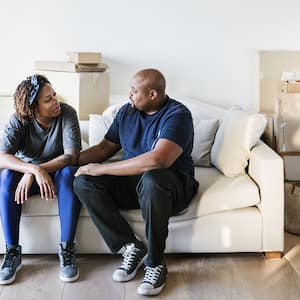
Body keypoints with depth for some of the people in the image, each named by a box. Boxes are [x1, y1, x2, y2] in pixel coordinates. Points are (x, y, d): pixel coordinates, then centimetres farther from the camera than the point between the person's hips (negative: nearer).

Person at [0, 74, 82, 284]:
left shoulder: (67, 113, -20)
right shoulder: (19, 120, -16)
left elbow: (72, 156, -27)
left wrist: (33, 173, -35)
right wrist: (35, 170, -45)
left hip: (58, 171, -1)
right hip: (28, 173, 1)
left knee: (69, 172, -35)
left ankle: (67, 249, -28)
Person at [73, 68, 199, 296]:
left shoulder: (177, 115, -17)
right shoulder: (127, 111, 7)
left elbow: (157, 160, -33)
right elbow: (105, 148, 17)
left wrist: (102, 169, -27)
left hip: (171, 186, -6)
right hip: (131, 181, 7)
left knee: (150, 179, -41)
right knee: (83, 181, -17)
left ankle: (156, 263, -22)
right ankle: (131, 247, -12)